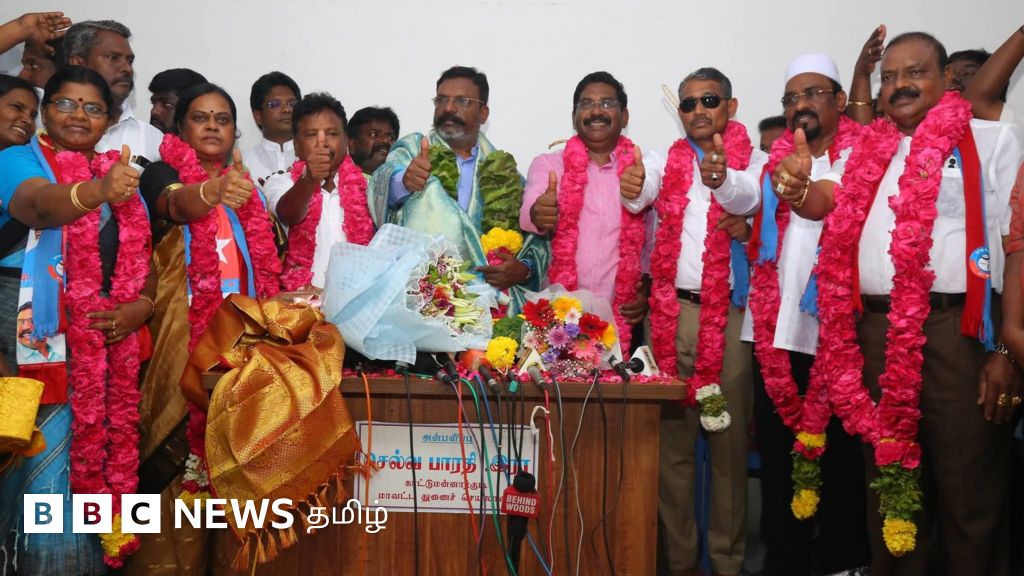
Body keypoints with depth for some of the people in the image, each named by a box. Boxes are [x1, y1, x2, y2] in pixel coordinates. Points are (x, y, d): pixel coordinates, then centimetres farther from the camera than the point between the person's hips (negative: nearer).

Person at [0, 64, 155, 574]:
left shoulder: (121, 174, 14)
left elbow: (140, 255, 15)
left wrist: (142, 306, -5)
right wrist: (96, 192, -47)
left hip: (113, 350, 5)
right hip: (45, 348, -5)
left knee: (105, 459, 10)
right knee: (46, 479, -4)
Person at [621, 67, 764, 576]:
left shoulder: (753, 160, 5)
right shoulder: (666, 160, 11)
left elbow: (748, 197, -18)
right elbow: (639, 196, -9)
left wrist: (722, 179, -40)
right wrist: (632, 188, -33)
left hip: (730, 313, -1)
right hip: (670, 310, 2)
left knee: (729, 439, 4)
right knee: (671, 439, 5)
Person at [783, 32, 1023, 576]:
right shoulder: (865, 154, 18)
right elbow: (823, 200, 3)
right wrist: (797, 187, -22)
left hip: (956, 330, -4)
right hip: (876, 334, 4)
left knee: (968, 491, 2)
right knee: (889, 483, 13)